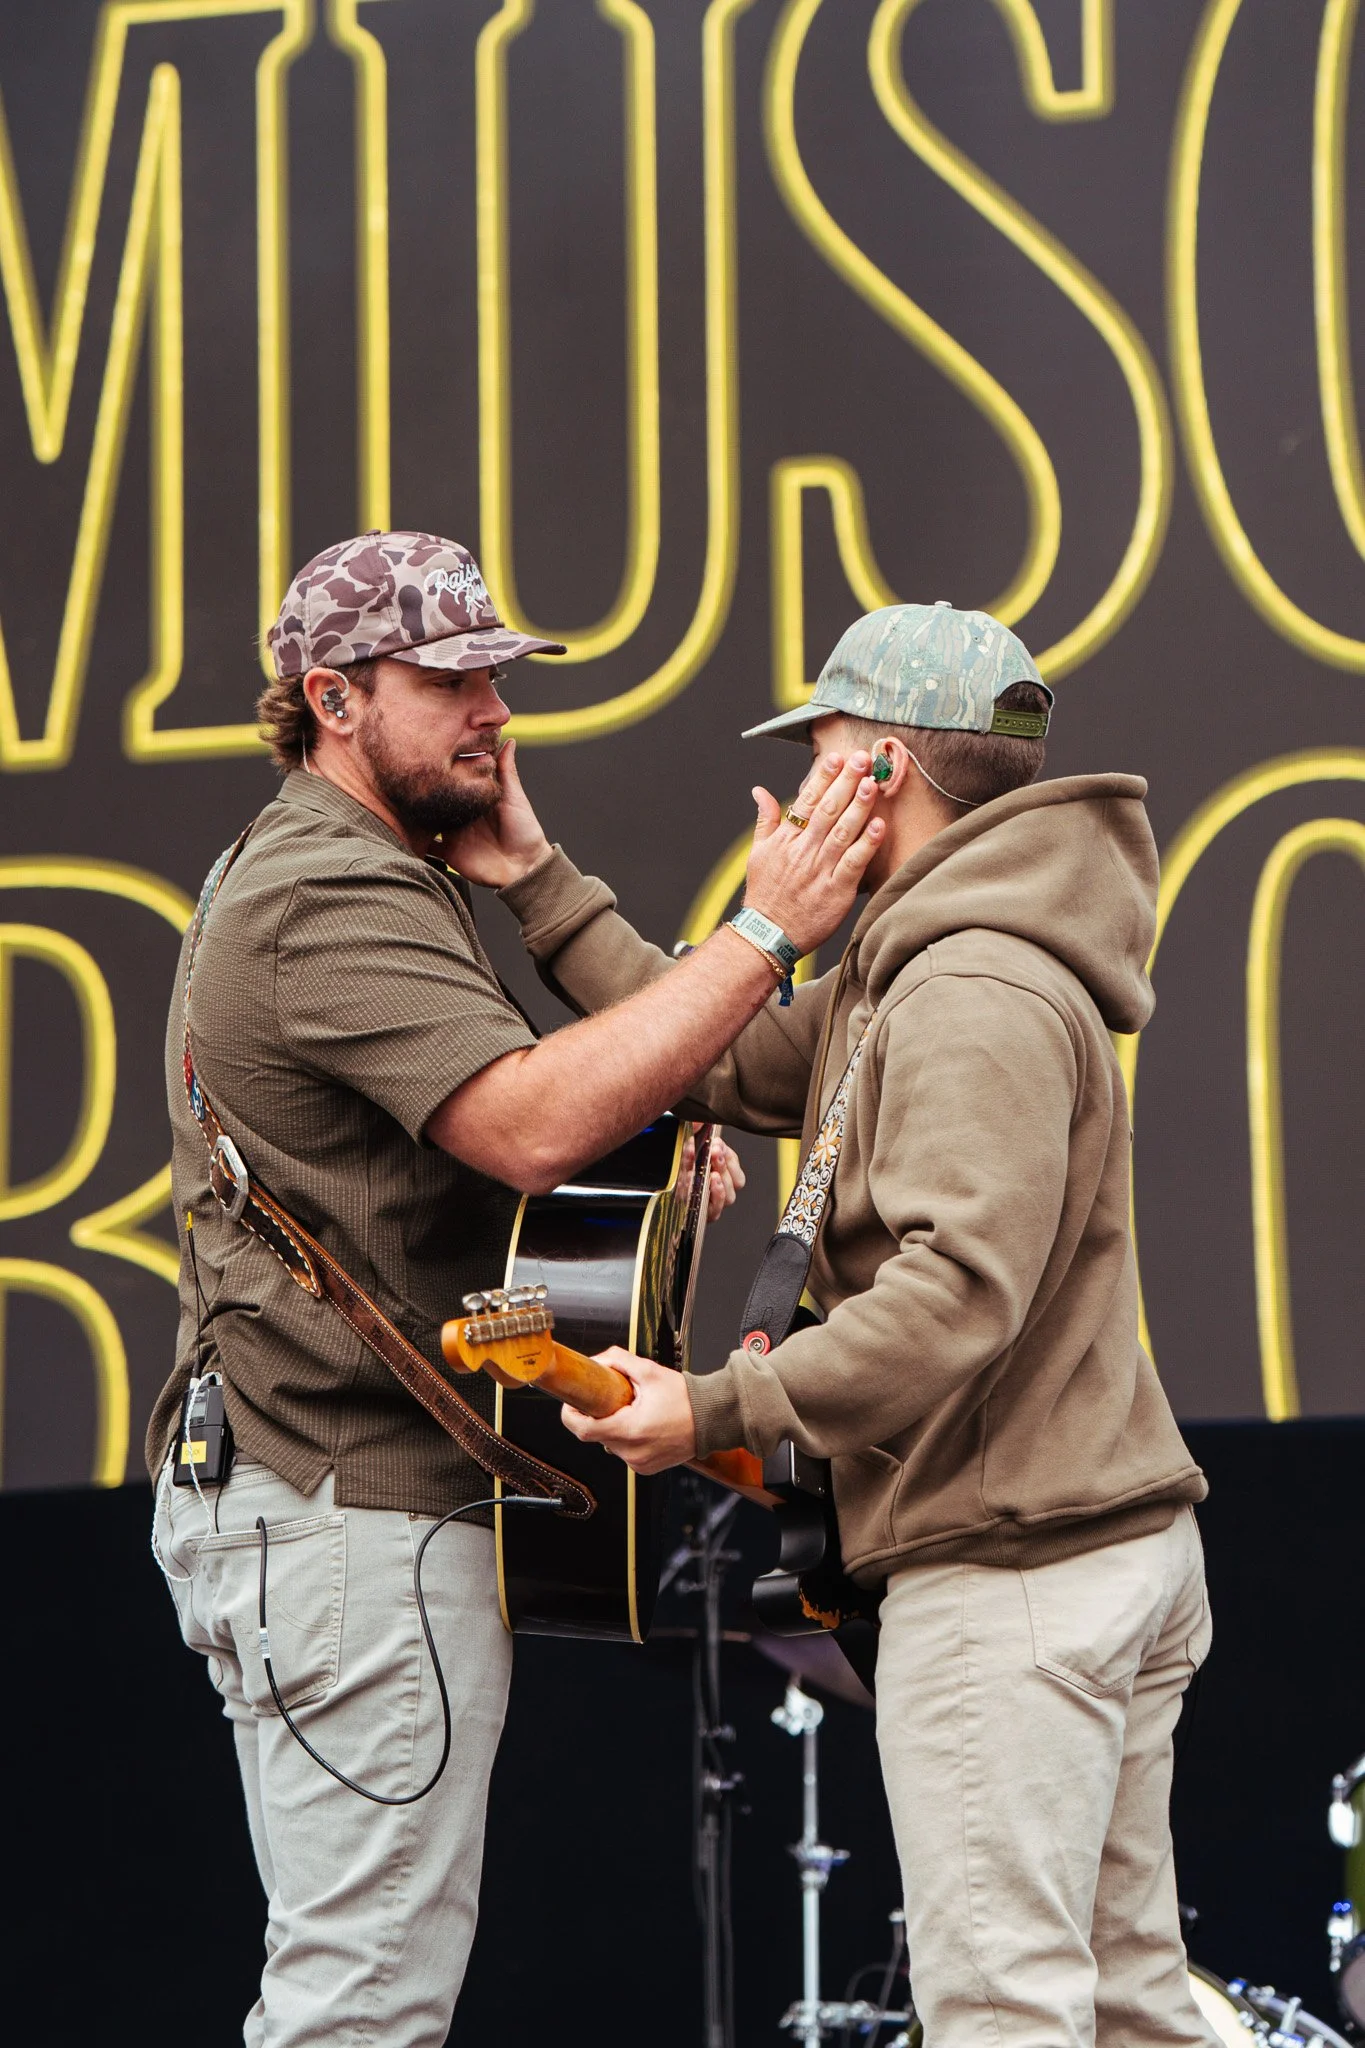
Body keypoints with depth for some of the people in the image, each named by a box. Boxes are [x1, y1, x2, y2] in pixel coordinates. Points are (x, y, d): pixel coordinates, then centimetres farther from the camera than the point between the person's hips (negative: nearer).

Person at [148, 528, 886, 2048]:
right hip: (351, 1513, -11)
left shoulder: (291, 873, 20)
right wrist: (766, 932, -28)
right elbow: (531, 1126, -29)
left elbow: (471, 1125, 27)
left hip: (285, 1496, 11)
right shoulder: (333, 899, -16)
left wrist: (632, 1125, 8)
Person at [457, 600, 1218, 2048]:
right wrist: (542, 887, 19)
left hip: (1008, 1573, -11)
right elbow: (727, 1060, 18)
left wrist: (721, 1410, -23)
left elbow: (962, 1290, -27)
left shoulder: (977, 999, -18)